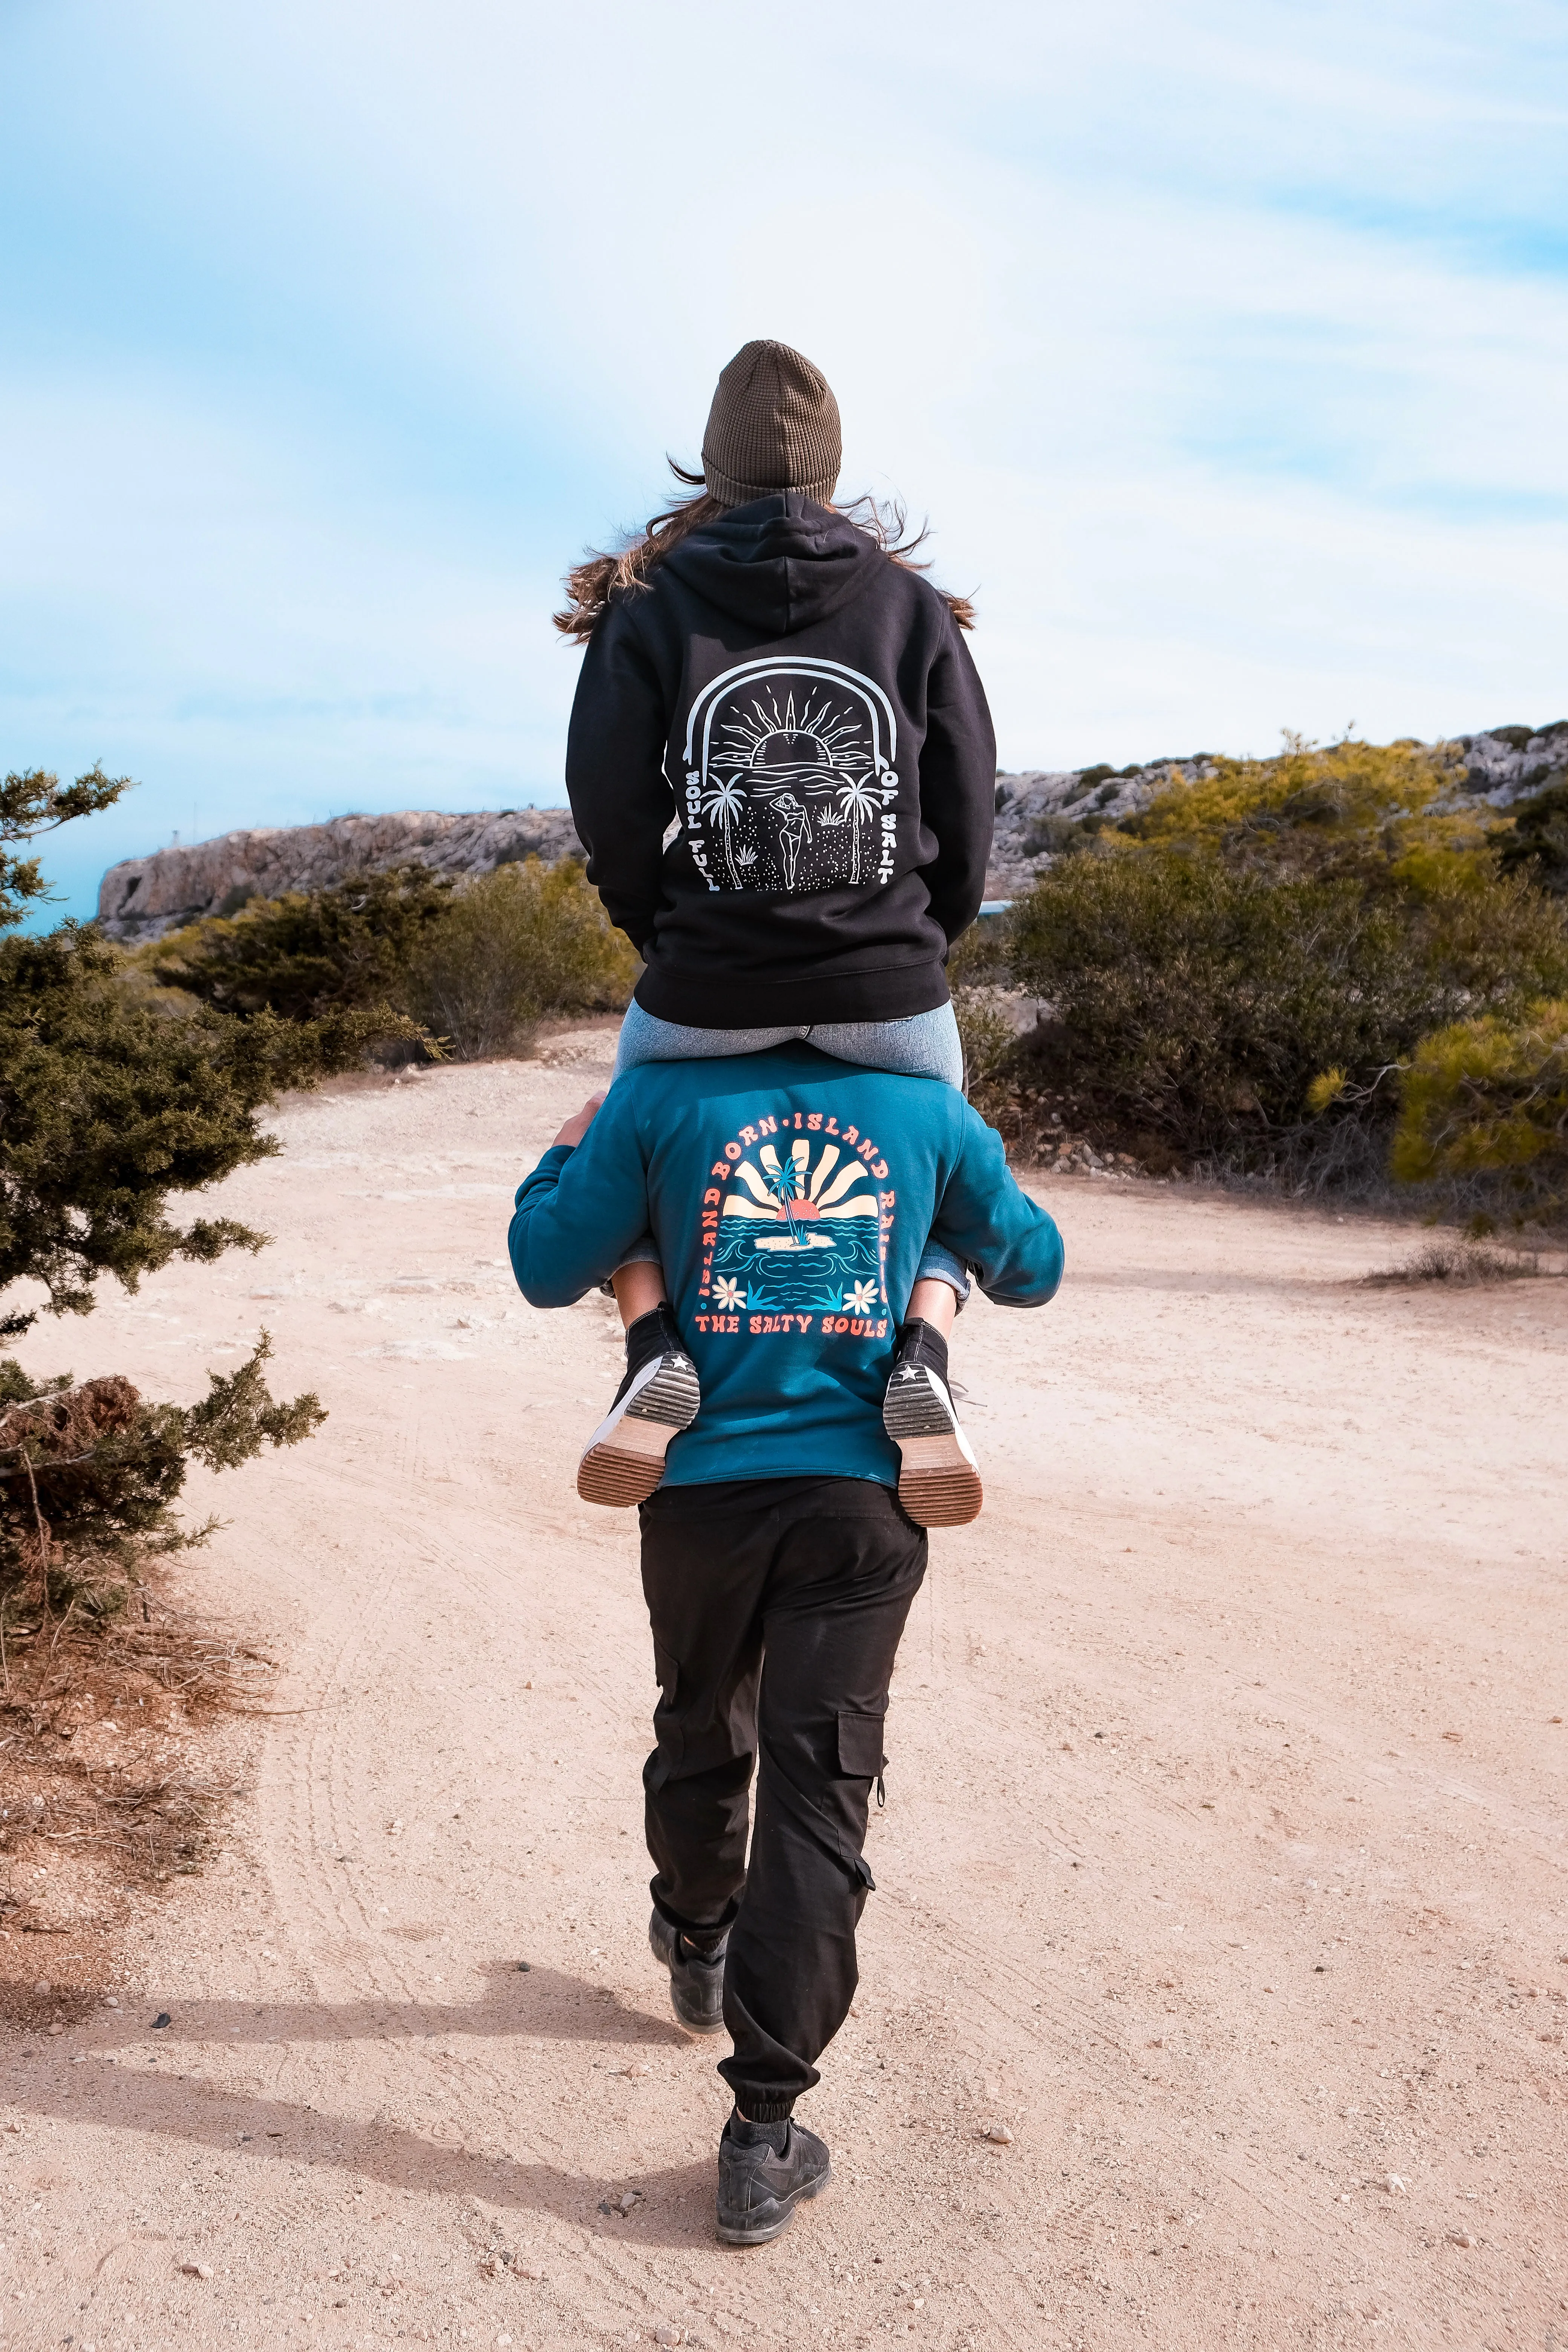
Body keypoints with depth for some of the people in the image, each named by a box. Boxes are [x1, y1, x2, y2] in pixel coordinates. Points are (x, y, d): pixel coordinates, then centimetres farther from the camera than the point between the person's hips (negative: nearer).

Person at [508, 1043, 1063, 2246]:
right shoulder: (928, 1109, 2)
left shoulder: (662, 1097, -3)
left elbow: (546, 1268, 3)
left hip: (704, 1487, 1)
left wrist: (573, 1146, 20)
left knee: (701, 1733, 25)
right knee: (820, 1793, 1)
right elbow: (1033, 1269, 15)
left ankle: (698, 1942, 51)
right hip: (861, 1500, -1)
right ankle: (765, 2133, 1)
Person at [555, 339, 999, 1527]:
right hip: (887, 991, 1)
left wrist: (668, 939, 11)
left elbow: (610, 807, -3)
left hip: (707, 993, -1)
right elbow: (972, 804, 4)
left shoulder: (649, 604, 0)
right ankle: (924, 1353, 0)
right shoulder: (914, 605, 4)